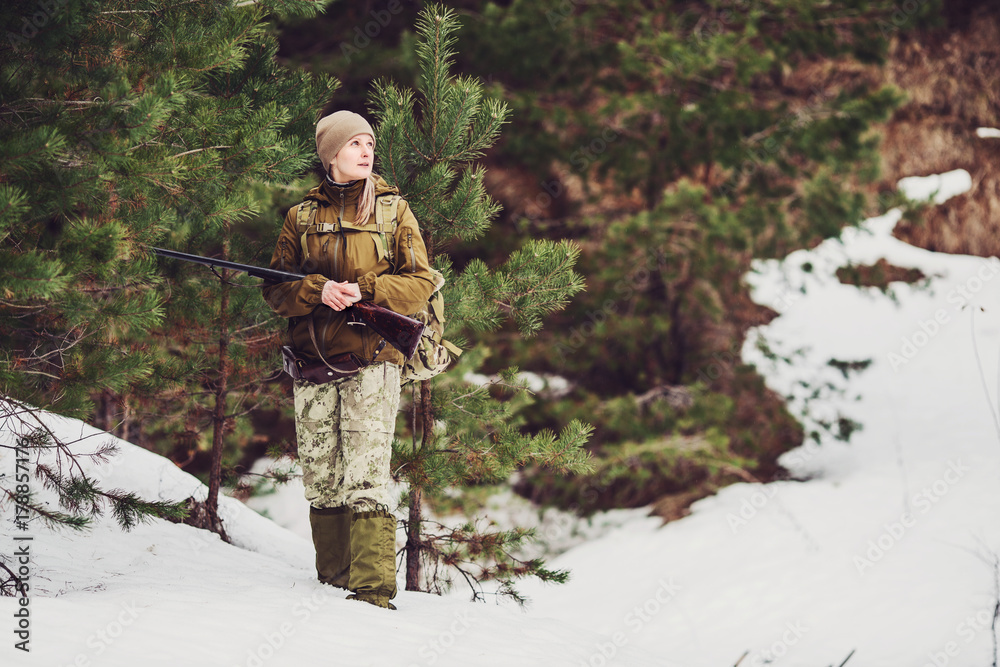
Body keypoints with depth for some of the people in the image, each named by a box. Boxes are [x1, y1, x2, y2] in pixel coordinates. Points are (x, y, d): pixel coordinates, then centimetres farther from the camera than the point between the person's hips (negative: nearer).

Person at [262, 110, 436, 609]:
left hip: (371, 361, -3)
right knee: (321, 484, 5)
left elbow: (420, 283, 2)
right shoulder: (301, 217, 12)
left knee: (364, 480, -14)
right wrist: (318, 290, -12)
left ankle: (372, 591, -18)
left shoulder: (393, 211, 8)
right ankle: (333, 583, 16)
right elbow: (276, 291, 8)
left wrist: (364, 291, -13)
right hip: (313, 363, 3)